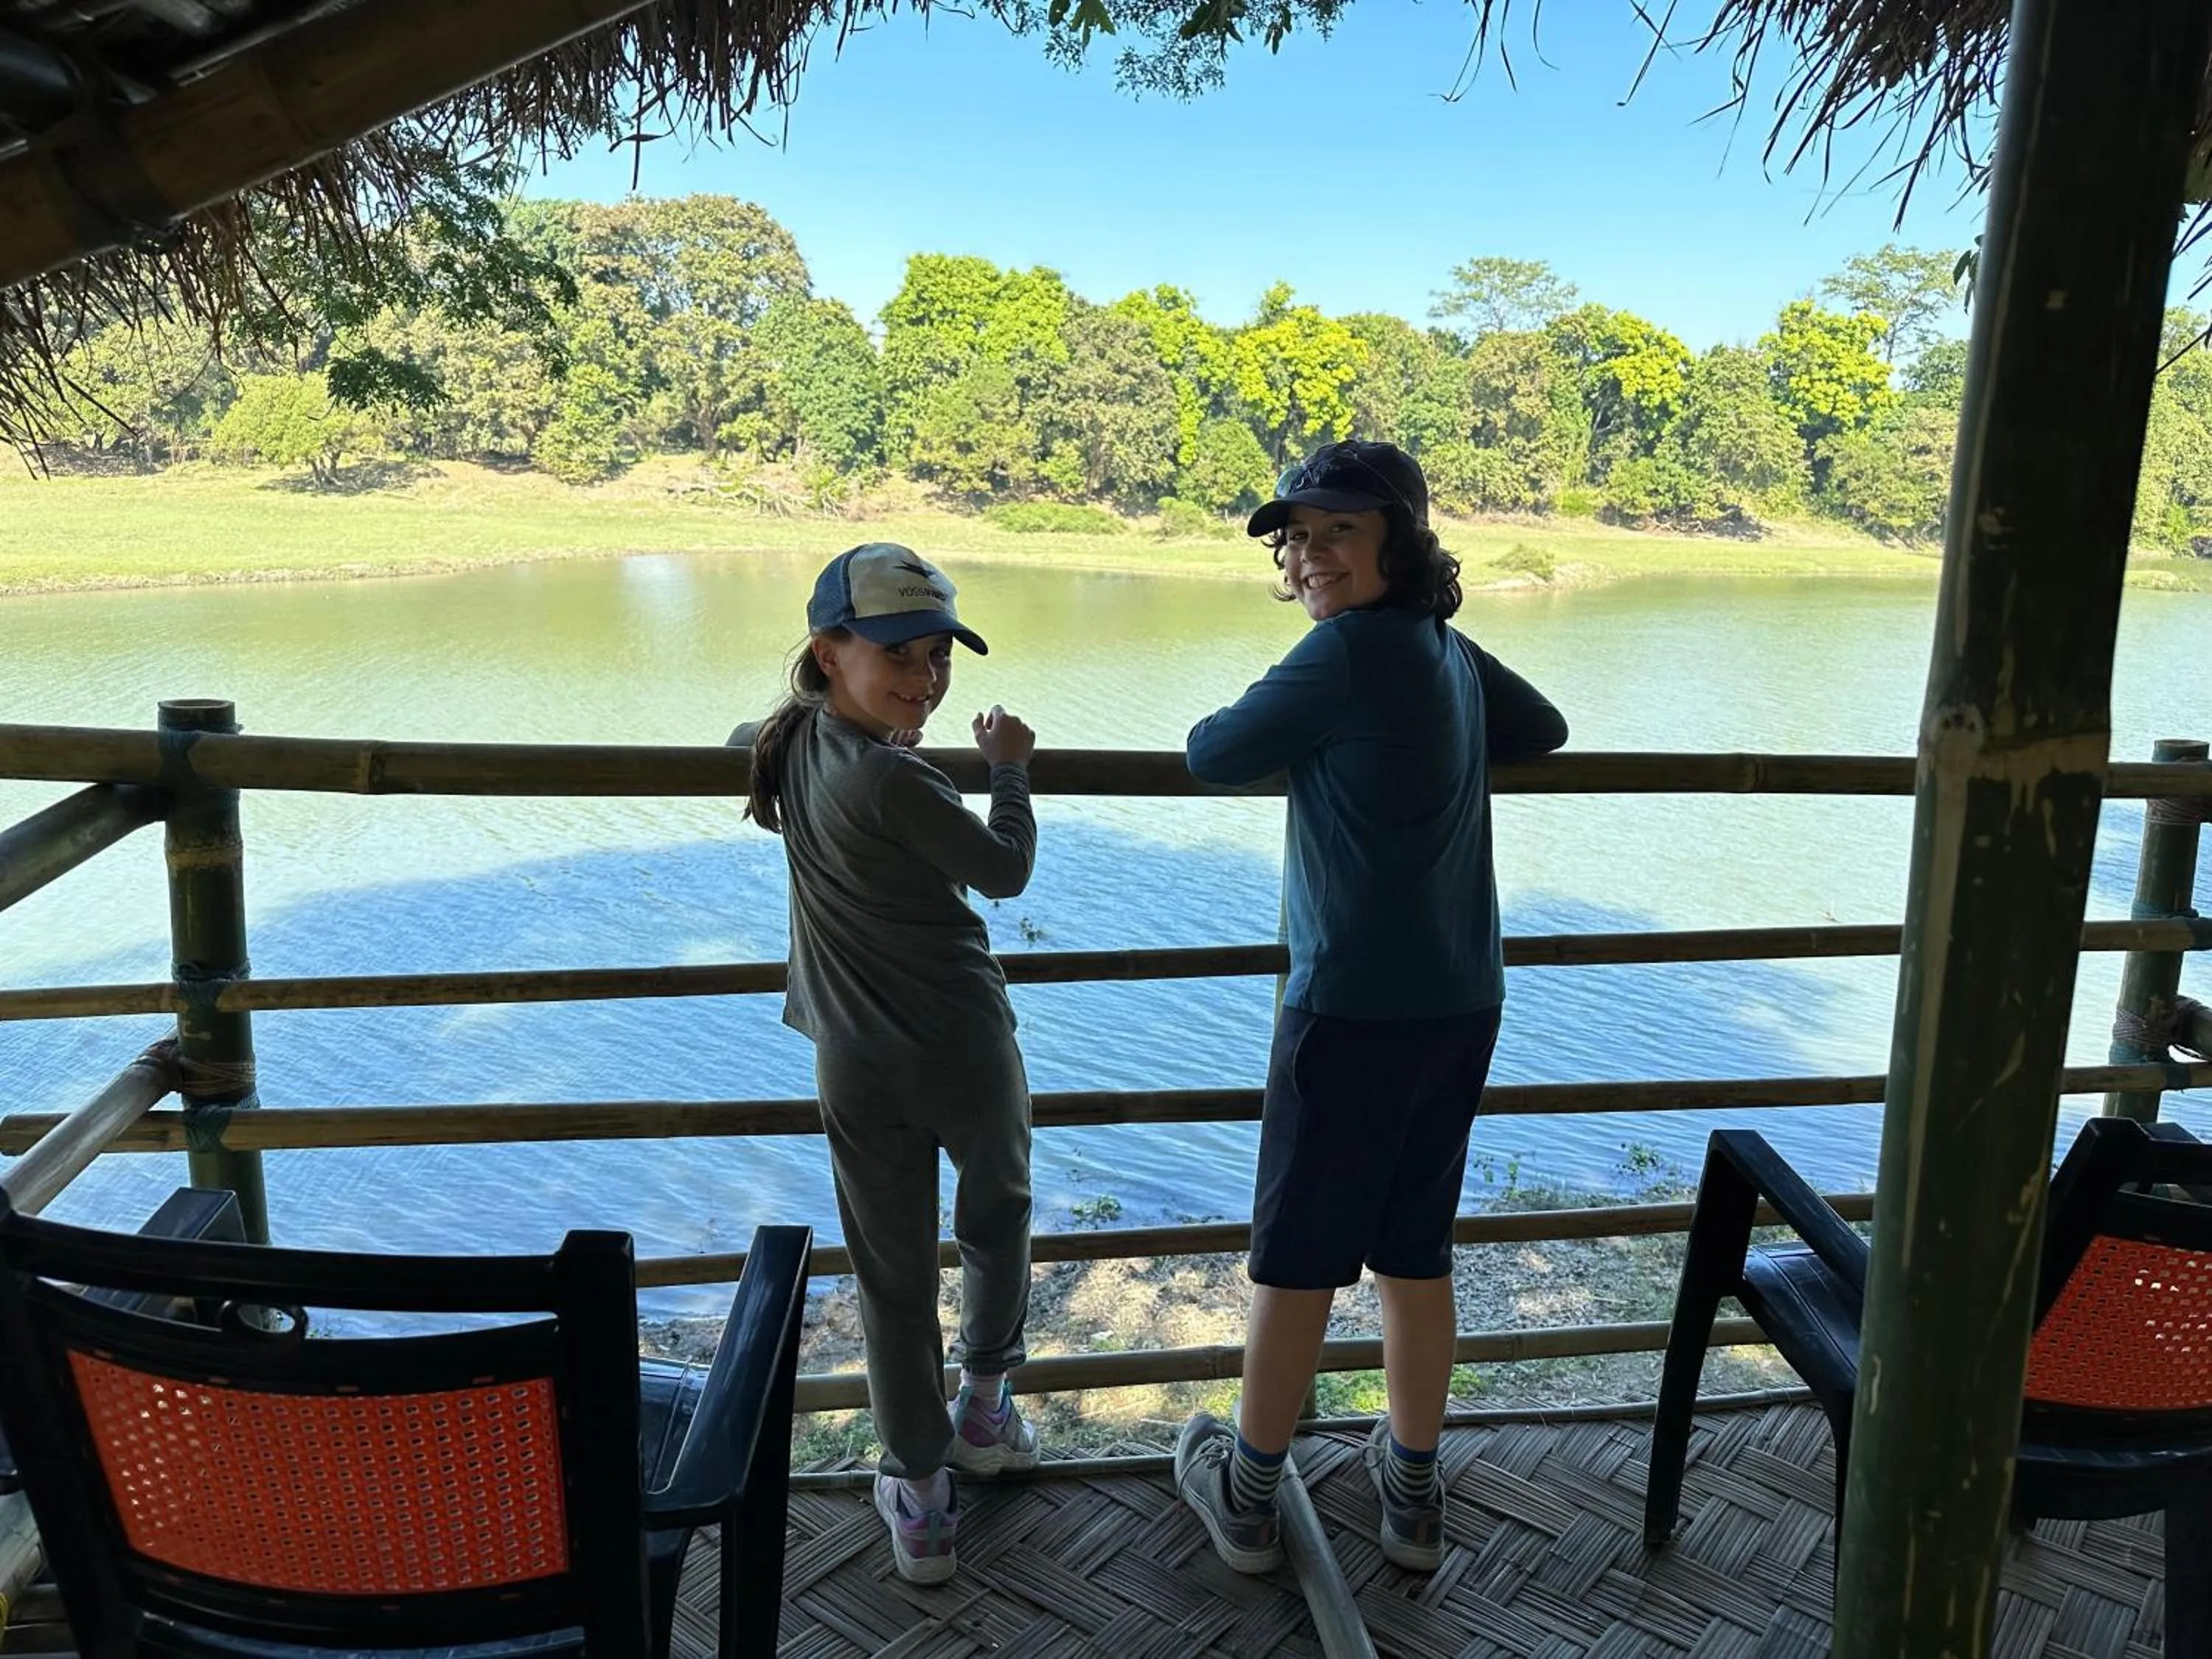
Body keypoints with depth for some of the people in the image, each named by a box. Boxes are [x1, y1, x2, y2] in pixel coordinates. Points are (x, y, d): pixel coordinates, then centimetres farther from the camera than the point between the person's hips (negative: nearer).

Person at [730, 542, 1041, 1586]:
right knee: (997, 1219, 23)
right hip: (965, 1048, -5)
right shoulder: (892, 782, -21)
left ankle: (921, 1502, 21)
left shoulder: (789, 744, 2)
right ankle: (985, 1410, 39)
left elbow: (742, 741, 28)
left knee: (893, 1277, 11)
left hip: (857, 1068, 5)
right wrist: (1009, 767, 4)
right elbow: (1007, 872, -10)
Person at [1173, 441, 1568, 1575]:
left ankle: (1248, 1497, 24)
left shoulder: (1352, 647, -16)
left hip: (1355, 1006, -7)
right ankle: (1413, 1497, 31)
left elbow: (1216, 757, -10)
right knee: (1416, 1253, 17)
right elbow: (1542, 730, 26)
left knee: (1297, 1259, 7)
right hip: (1462, 1005, 8)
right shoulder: (1451, 648, 8)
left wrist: (1221, 724, 12)